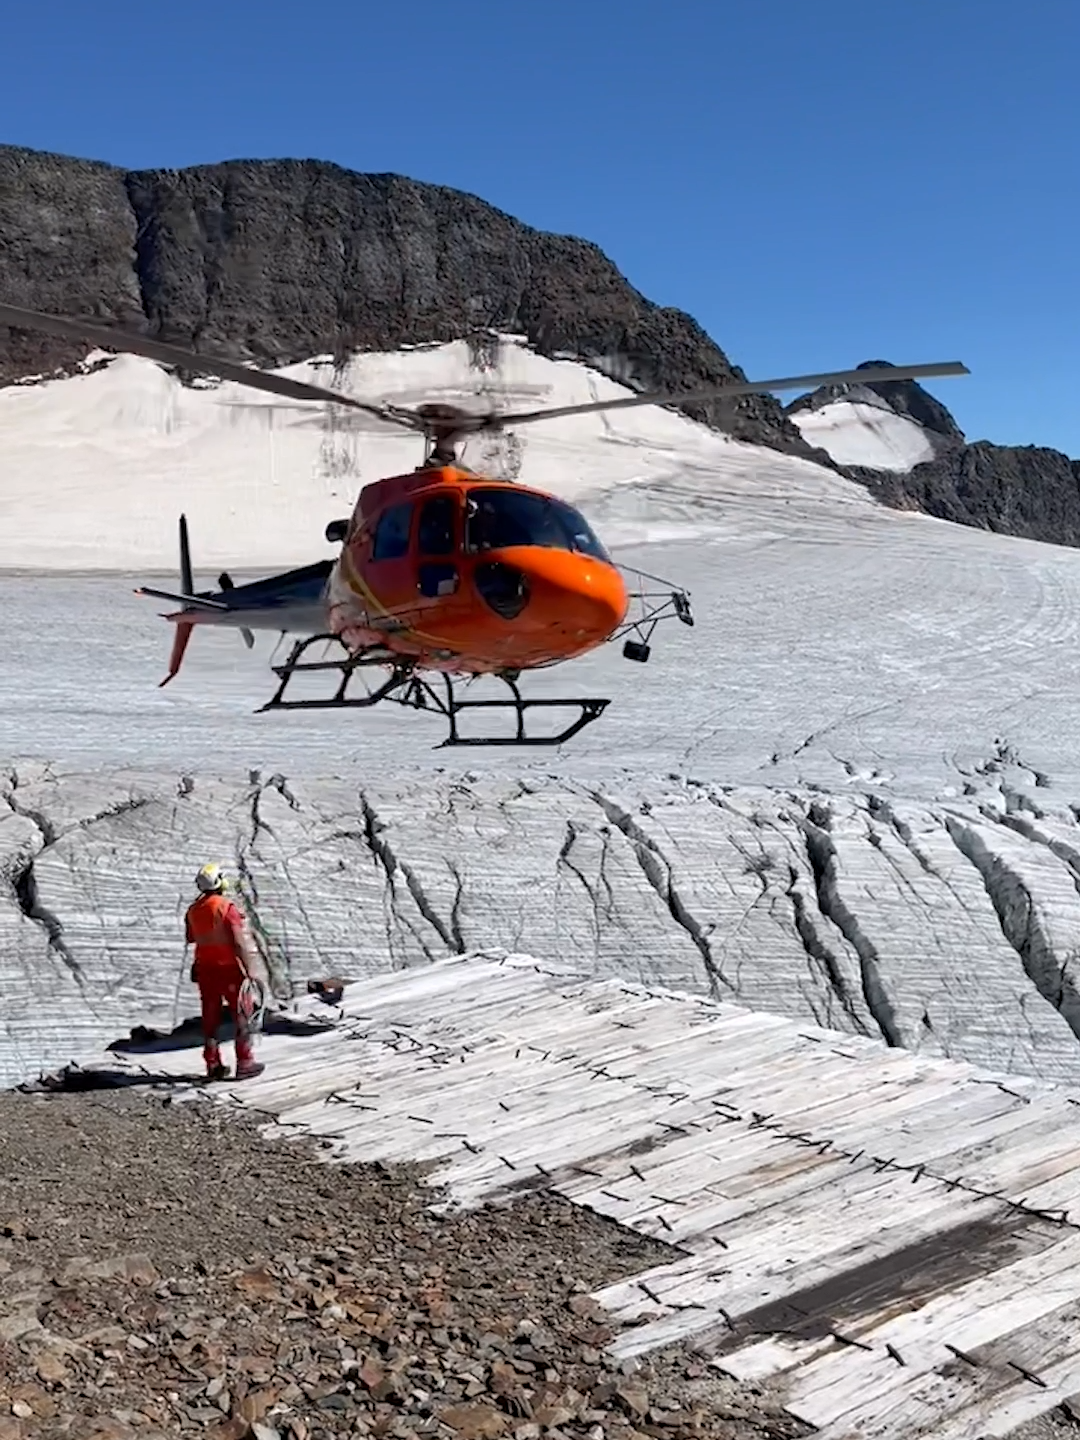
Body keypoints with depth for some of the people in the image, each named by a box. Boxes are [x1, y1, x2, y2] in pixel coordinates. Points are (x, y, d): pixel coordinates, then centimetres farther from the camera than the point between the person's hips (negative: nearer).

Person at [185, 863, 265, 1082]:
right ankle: (245, 1063, 5)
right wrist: (251, 969, -15)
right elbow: (240, 941, -19)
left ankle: (213, 1065, 16)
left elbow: (190, 938, 17)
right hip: (229, 969, -6)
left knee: (211, 1018, 12)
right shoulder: (227, 908, -18)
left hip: (205, 969, 6)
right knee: (242, 1016, 4)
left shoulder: (193, 910, 1)